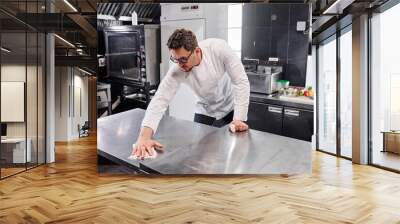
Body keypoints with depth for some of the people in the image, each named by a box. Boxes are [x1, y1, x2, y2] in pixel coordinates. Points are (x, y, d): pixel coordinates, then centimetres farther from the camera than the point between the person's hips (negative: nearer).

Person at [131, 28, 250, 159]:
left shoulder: (219, 48, -31)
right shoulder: (177, 70, -27)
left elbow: (241, 81, -25)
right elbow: (160, 100, -33)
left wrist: (239, 119, -30)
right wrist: (144, 137, -47)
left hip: (232, 108, -1)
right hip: (206, 111, 2)